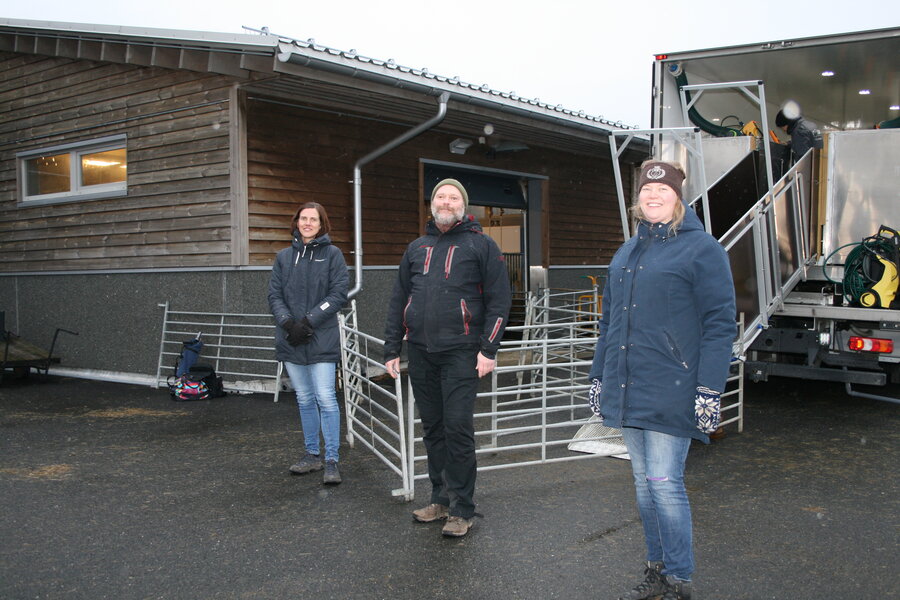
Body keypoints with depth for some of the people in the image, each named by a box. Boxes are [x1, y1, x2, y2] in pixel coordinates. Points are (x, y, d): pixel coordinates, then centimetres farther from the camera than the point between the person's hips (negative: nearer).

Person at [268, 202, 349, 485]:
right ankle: (312, 454, 24)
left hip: (321, 339, -4)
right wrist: (288, 322, -11)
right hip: (290, 341, 4)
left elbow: (338, 294, -7)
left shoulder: (332, 254, 1)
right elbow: (274, 295, 6)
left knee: (326, 399, -8)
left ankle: (331, 460, 0)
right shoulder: (284, 257, 11)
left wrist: (309, 321, -14)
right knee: (305, 400, 13)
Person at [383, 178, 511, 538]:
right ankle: (441, 499, 23)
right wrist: (392, 349, 11)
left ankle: (462, 509, 5)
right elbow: (398, 301, 18)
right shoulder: (416, 249, 17)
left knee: (458, 428, -6)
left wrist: (488, 349, -11)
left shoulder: (481, 245, 4)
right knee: (432, 429, 11)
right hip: (421, 353, 5)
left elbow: (498, 301, -2)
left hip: (460, 353, -5)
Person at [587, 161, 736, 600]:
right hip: (627, 392, 7)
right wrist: (598, 376, 19)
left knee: (664, 484, -4)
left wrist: (709, 391, -16)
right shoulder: (626, 253, 16)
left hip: (670, 392, -7)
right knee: (644, 484, 14)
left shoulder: (701, 249, -5)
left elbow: (719, 325, -10)